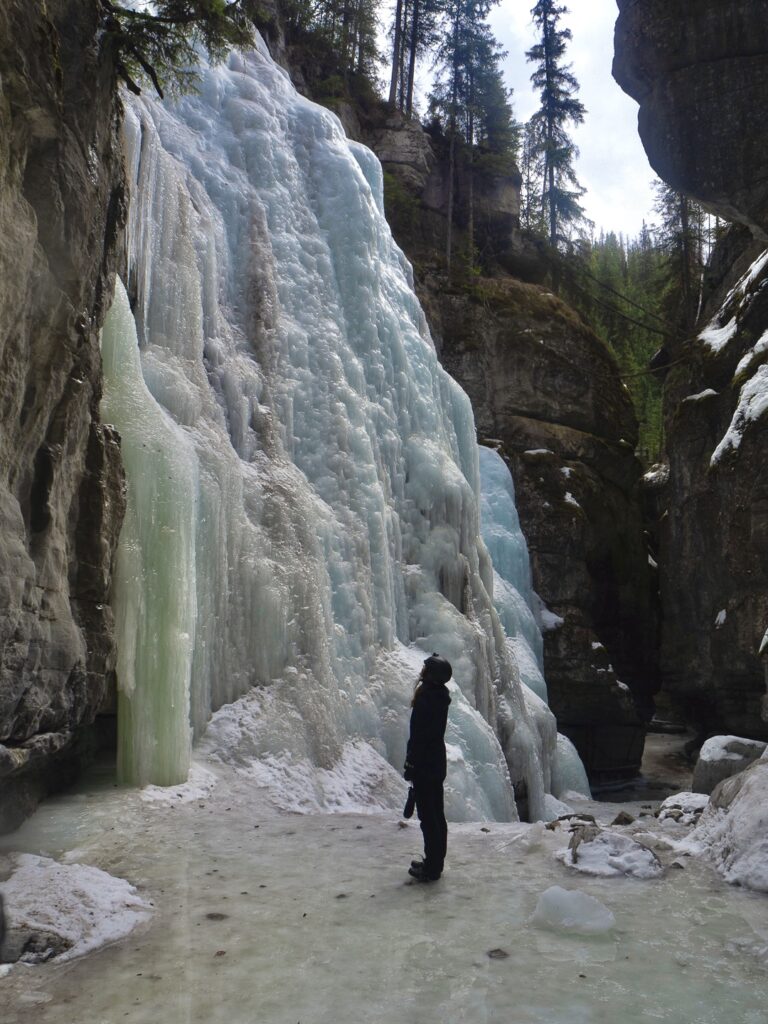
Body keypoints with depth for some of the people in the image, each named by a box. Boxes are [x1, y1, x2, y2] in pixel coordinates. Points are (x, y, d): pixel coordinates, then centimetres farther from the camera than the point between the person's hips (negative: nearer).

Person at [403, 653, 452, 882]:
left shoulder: (425, 700, -22)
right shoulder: (440, 697, 5)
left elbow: (418, 736, -22)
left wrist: (411, 765, -14)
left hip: (423, 765, -9)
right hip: (438, 764, 9)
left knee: (427, 816, -1)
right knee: (437, 814, 16)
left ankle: (431, 867, 7)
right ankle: (436, 862, 27)